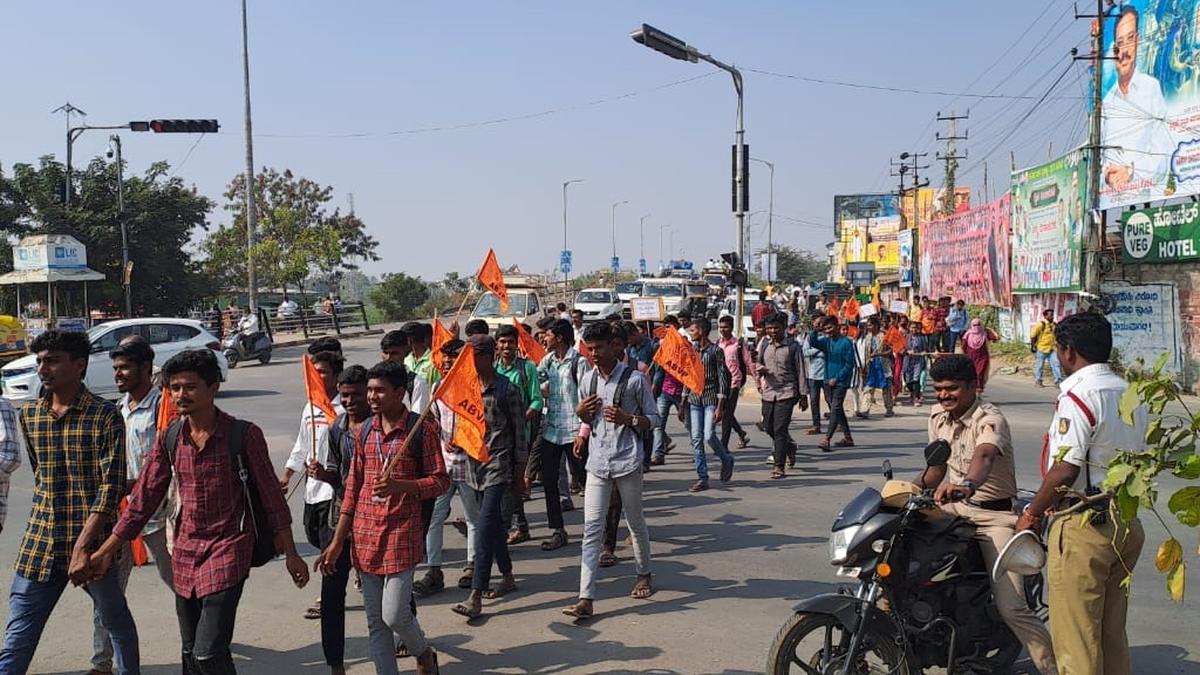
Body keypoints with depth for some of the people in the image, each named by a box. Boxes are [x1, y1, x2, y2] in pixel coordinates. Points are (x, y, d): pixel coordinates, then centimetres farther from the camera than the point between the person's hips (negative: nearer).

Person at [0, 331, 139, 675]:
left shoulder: (105, 416, -10)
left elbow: (112, 487, -14)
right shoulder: (28, 414, 7)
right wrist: (49, 514, 15)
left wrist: (82, 546, -20)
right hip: (40, 543, 5)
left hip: (92, 540, -4)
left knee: (116, 622, 14)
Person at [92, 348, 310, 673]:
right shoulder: (169, 438, 2)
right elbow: (144, 498, 8)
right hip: (185, 552, 6)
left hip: (228, 549, -5)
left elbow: (271, 497, -7)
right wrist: (105, 551, 6)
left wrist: (290, 555, -5)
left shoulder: (244, 435, -12)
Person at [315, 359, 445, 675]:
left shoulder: (421, 429, -7)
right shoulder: (365, 431, 8)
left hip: (402, 533, -5)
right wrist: (337, 541, 10)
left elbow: (441, 480, -5)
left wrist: (399, 486, -22)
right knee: (375, 621, 9)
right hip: (365, 534, 5)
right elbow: (353, 486, 11)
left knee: (394, 615, -5)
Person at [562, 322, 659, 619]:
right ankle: (586, 598, -7)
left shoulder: (635, 379, -7)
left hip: (627, 462, -4)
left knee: (635, 523, 13)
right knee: (592, 528, -4)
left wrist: (628, 419, -20)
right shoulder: (589, 380, 8)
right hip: (597, 463, 4)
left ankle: (644, 575, 38)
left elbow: (653, 418, -2)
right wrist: (582, 413, -2)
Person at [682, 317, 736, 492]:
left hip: (711, 398, -5)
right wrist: (683, 403, 13)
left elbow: (723, 378, -8)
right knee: (696, 438, 0)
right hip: (694, 399, 5)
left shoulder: (716, 351, -6)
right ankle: (702, 478, 5)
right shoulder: (691, 351, 11)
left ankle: (726, 460, 16)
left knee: (709, 435, -13)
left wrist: (720, 406, -13)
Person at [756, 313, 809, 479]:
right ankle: (790, 448, 39)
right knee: (769, 428, 11)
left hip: (786, 392, -5)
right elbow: (759, 363, 18)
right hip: (768, 392, 5)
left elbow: (801, 371, -2)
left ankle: (779, 466, -4)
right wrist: (760, 370, -8)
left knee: (780, 429, -10)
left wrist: (803, 395, -3)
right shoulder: (764, 344, 7)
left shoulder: (793, 346, -4)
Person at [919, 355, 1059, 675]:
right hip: (953, 508, 7)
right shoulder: (938, 415, 7)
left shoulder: (990, 419, -17)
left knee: (1012, 608, -16)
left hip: (994, 515, -7)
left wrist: (967, 484, -60)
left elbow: (984, 456, -40)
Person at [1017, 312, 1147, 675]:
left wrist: (1032, 514, -9)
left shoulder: (1078, 395, -16)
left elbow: (1065, 470, -21)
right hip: (1127, 523, 9)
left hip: (1084, 525, -9)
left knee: (1076, 635, 0)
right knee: (1112, 634, 18)